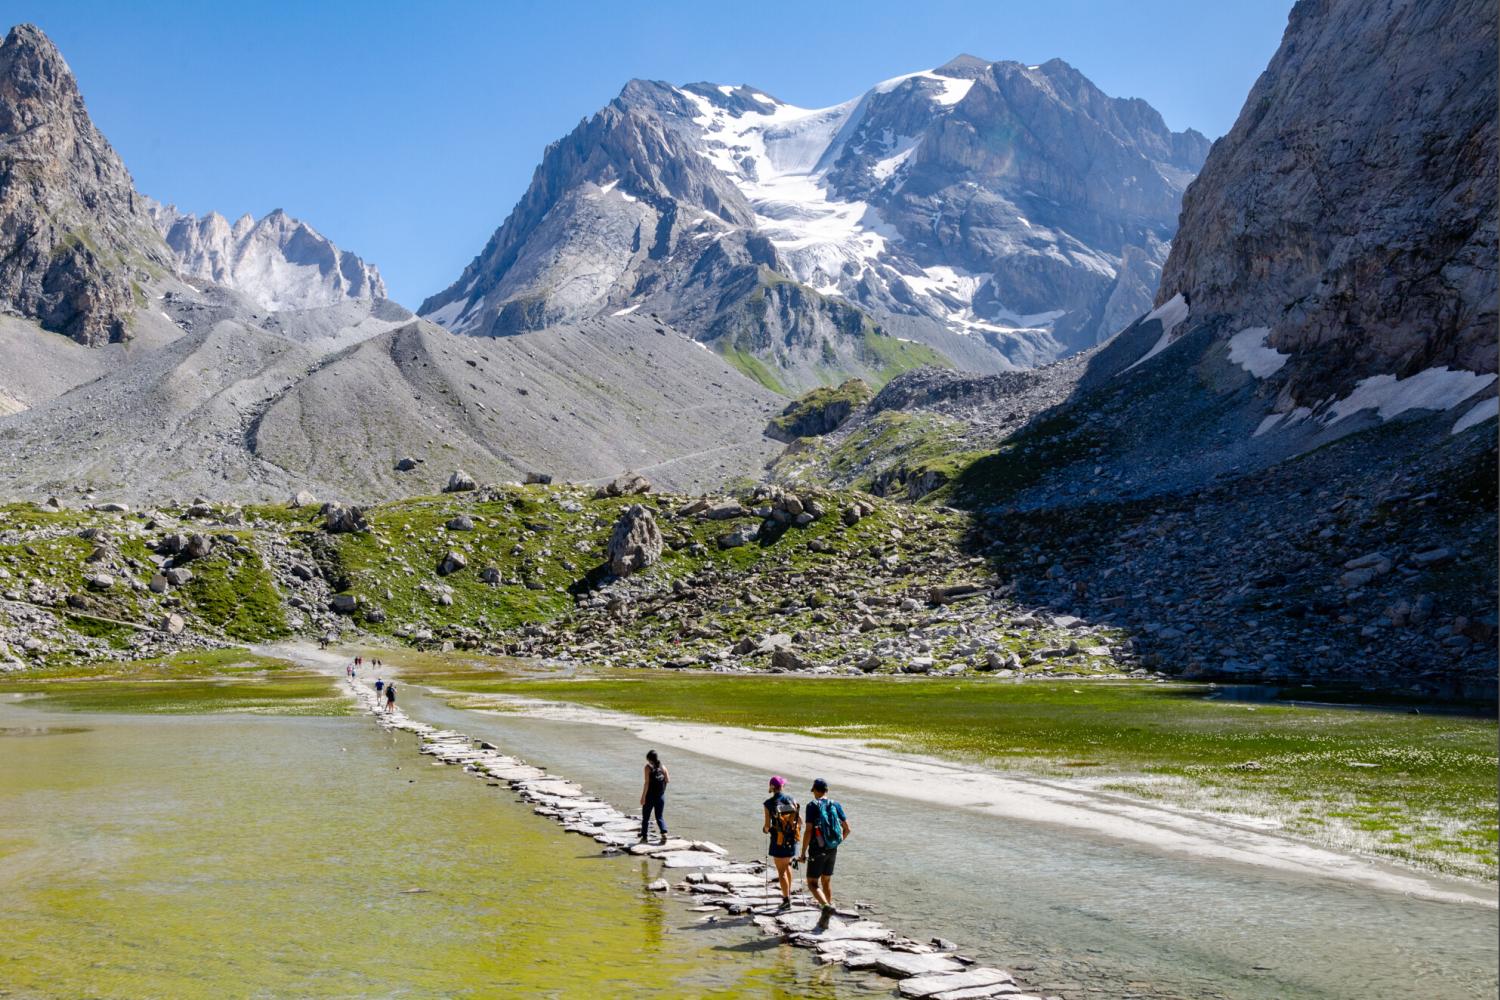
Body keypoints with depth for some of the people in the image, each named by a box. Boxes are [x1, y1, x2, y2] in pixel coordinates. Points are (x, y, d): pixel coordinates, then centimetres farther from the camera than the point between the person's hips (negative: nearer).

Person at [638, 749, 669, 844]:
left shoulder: (648, 767, -11)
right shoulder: (663, 767, 1)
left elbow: (646, 783, -16)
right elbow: (667, 780, 2)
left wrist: (643, 796, -14)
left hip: (650, 796, -4)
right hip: (661, 796, 4)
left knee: (645, 817, 12)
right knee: (659, 817, 12)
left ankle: (645, 837, 16)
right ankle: (664, 834, -9)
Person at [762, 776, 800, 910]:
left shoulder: (769, 804, -11)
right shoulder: (792, 800, -2)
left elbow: (767, 826, -12)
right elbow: (800, 821, 1)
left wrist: (765, 828, 11)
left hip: (778, 841, -4)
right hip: (792, 840, 4)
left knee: (781, 871, 7)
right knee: (787, 865, 27)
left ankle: (787, 900, 7)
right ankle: (788, 893, 32)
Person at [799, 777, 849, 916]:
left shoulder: (812, 806, -11)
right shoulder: (836, 805, 4)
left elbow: (808, 831, -16)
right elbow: (847, 829, 6)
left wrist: (803, 853, -9)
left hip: (817, 850, -5)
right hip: (832, 850, 5)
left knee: (812, 884, 0)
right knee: (827, 881, 20)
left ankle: (827, 906, -23)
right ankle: (828, 909, 22)